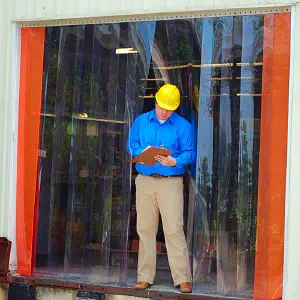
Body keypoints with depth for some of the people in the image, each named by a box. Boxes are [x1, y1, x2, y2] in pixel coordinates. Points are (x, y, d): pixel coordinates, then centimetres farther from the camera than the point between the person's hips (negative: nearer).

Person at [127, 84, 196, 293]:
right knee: (145, 229, 5)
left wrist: (174, 161, -21)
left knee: (174, 229, -9)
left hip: (171, 182, -3)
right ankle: (145, 276, 14)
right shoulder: (141, 121, 12)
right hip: (145, 181, 3)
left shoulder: (183, 126, 3)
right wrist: (144, 151, -11)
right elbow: (131, 145, 10)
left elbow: (189, 153, -2)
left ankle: (183, 278, -6)